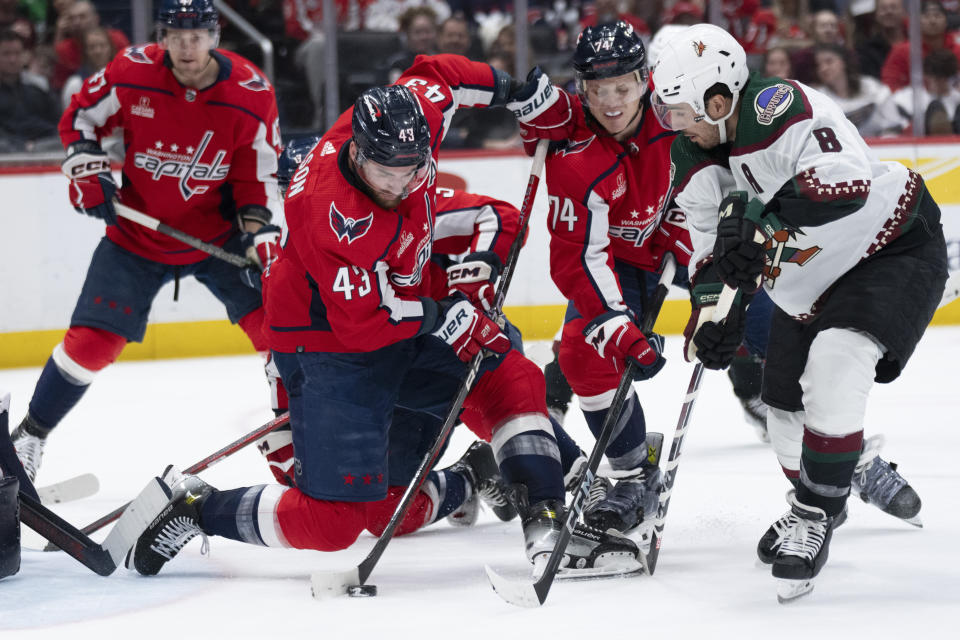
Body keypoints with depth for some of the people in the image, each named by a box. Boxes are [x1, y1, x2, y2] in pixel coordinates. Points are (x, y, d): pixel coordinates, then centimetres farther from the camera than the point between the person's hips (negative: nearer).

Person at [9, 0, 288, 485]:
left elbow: (257, 174, -5)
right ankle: (30, 435, 13)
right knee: (91, 341, -4)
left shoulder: (251, 93, -16)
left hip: (216, 233, 1)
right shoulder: (132, 73, -17)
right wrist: (88, 171, -12)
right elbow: (79, 117, 0)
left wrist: (259, 233, -16)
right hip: (136, 235, -1)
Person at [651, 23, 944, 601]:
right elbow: (711, 243, 3)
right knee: (787, 411, 11)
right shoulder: (695, 154, -4)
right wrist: (713, 309, -13)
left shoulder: (779, 108, -29)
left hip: (897, 249, -9)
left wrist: (760, 213, -48)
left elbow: (846, 179, -44)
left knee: (834, 363, -30)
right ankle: (860, 467, 44)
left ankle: (815, 516, -17)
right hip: (808, 288, 9)